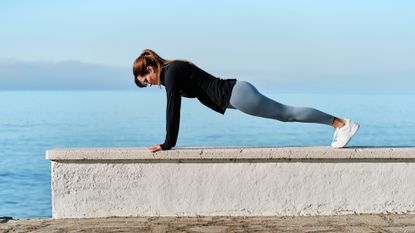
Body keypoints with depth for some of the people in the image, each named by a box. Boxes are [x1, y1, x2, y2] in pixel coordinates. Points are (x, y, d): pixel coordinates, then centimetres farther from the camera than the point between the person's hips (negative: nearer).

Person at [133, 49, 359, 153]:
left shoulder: (171, 72, -14)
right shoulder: (172, 70, 15)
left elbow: (173, 108, -18)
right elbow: (173, 107, 21)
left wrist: (167, 144, -14)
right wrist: (168, 141, 20)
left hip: (235, 95, -9)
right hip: (235, 93, 9)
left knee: (288, 113, -3)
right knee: (286, 114, 14)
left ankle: (342, 123, 3)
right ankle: (339, 123, 22)